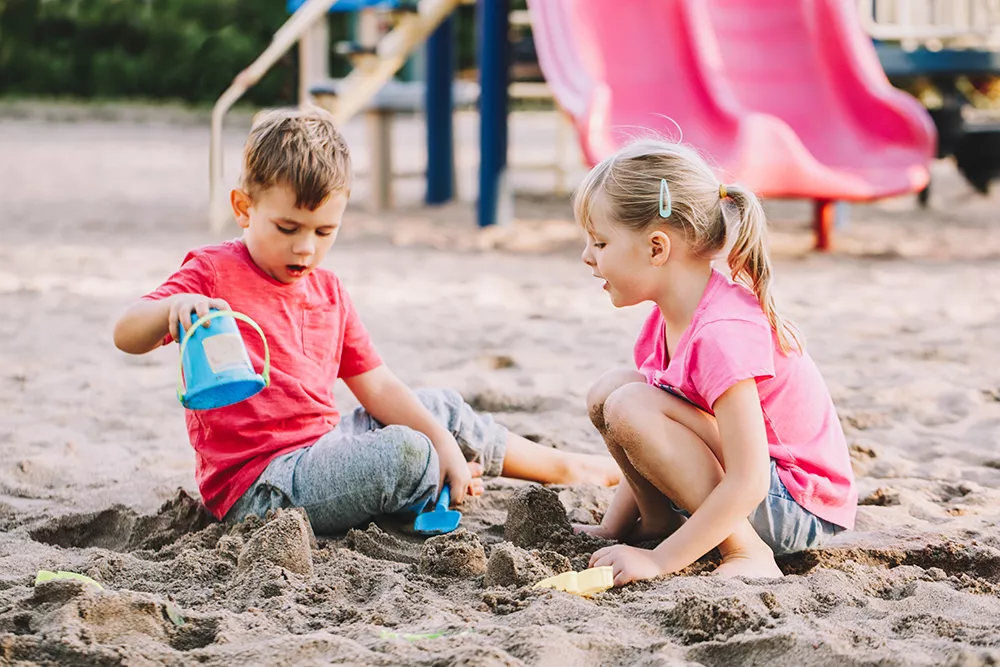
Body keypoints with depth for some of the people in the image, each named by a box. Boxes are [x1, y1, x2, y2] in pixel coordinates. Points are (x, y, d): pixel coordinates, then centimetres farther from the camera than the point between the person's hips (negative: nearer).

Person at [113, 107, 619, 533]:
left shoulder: (328, 291, 14)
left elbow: (378, 388, 13)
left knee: (441, 411, 18)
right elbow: (126, 335, -21)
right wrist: (175, 306, -43)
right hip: (256, 487, -9)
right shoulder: (213, 273, -9)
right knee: (403, 452, -28)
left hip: (325, 445, 9)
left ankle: (563, 467, 37)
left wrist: (446, 445, -1)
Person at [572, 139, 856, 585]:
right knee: (610, 389, 2)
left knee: (630, 408, -25)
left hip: (800, 510, -9)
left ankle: (748, 555, -20)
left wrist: (660, 561, -27)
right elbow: (655, 451, 12)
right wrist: (612, 529, 7)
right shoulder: (669, 321, 3)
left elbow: (747, 485, -30)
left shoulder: (721, 334, -27)